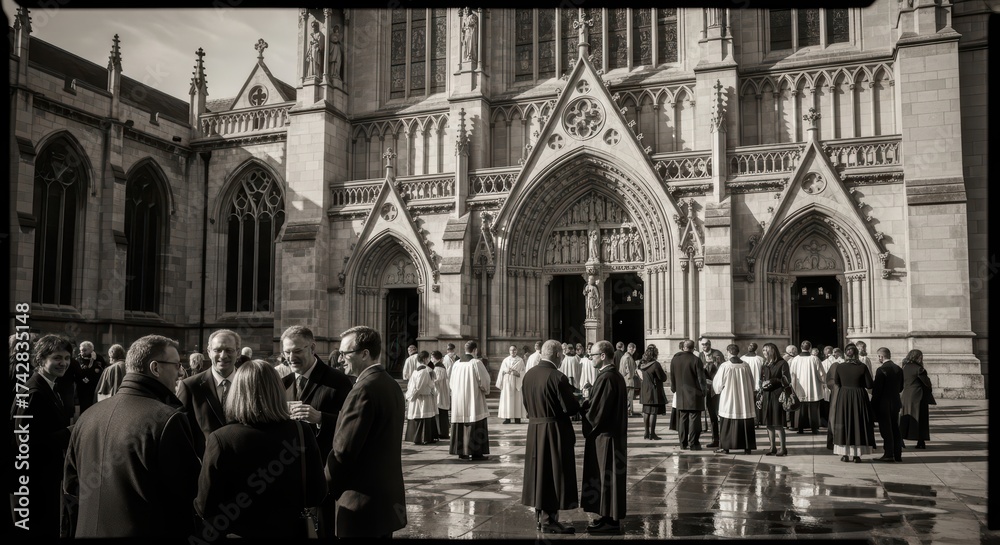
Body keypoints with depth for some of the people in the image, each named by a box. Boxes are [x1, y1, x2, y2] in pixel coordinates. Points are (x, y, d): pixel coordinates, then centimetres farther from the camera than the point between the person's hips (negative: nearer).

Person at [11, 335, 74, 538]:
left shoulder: (50, 389, 11)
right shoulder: (33, 392, -22)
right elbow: (26, 440, -28)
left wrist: (70, 430, -6)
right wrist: (68, 432, -23)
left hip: (47, 476, 10)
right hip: (35, 479, -10)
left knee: (51, 529, 21)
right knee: (41, 531, 3)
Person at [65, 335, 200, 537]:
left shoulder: (88, 416, -1)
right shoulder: (167, 419, -22)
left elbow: (72, 484, 10)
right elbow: (193, 492, -18)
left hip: (90, 530, 6)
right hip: (147, 532, -6)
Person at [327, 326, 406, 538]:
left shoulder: (364, 390, -20)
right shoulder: (391, 385, 9)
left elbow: (343, 450, -21)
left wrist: (326, 489, -8)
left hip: (364, 500, -9)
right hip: (389, 496, 9)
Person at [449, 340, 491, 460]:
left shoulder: (456, 363, 4)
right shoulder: (476, 363, -12)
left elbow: (452, 383, 11)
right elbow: (484, 381, -10)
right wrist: (485, 389, 10)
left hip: (458, 400, 6)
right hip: (474, 400, -6)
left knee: (461, 425, 12)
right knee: (474, 426, -1)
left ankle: (461, 451, 16)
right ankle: (475, 452, -2)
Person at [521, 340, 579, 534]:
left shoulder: (529, 374, 2)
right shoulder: (558, 378, -20)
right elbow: (571, 407, -17)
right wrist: (576, 400, 4)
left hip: (534, 429, 7)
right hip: (554, 431, -7)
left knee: (539, 471, 16)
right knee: (553, 473, 3)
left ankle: (540, 516, 26)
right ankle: (549, 520, 9)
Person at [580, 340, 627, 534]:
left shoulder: (606, 378, -21)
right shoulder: (615, 376, 10)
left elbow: (596, 410, -22)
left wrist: (584, 402, -4)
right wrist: (589, 400, 6)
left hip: (604, 436, -10)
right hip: (612, 432, 10)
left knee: (606, 476, -1)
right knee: (608, 477, 15)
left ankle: (610, 520, 8)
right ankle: (610, 516, 23)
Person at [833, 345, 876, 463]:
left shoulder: (839, 367, -6)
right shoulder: (862, 367, -11)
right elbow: (869, 385, -8)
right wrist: (859, 382, 9)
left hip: (843, 397, 1)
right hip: (859, 398, -1)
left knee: (844, 424, 10)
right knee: (858, 423, 8)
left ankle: (845, 454, 11)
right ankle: (857, 455, 8)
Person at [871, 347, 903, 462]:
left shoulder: (881, 370, -17)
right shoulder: (899, 369, 5)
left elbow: (877, 389, -16)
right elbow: (901, 387, 12)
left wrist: (873, 405, -8)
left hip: (884, 404, -7)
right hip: (896, 403, 7)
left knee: (886, 429, -1)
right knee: (895, 429, 13)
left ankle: (889, 454, 1)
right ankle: (898, 455, 17)